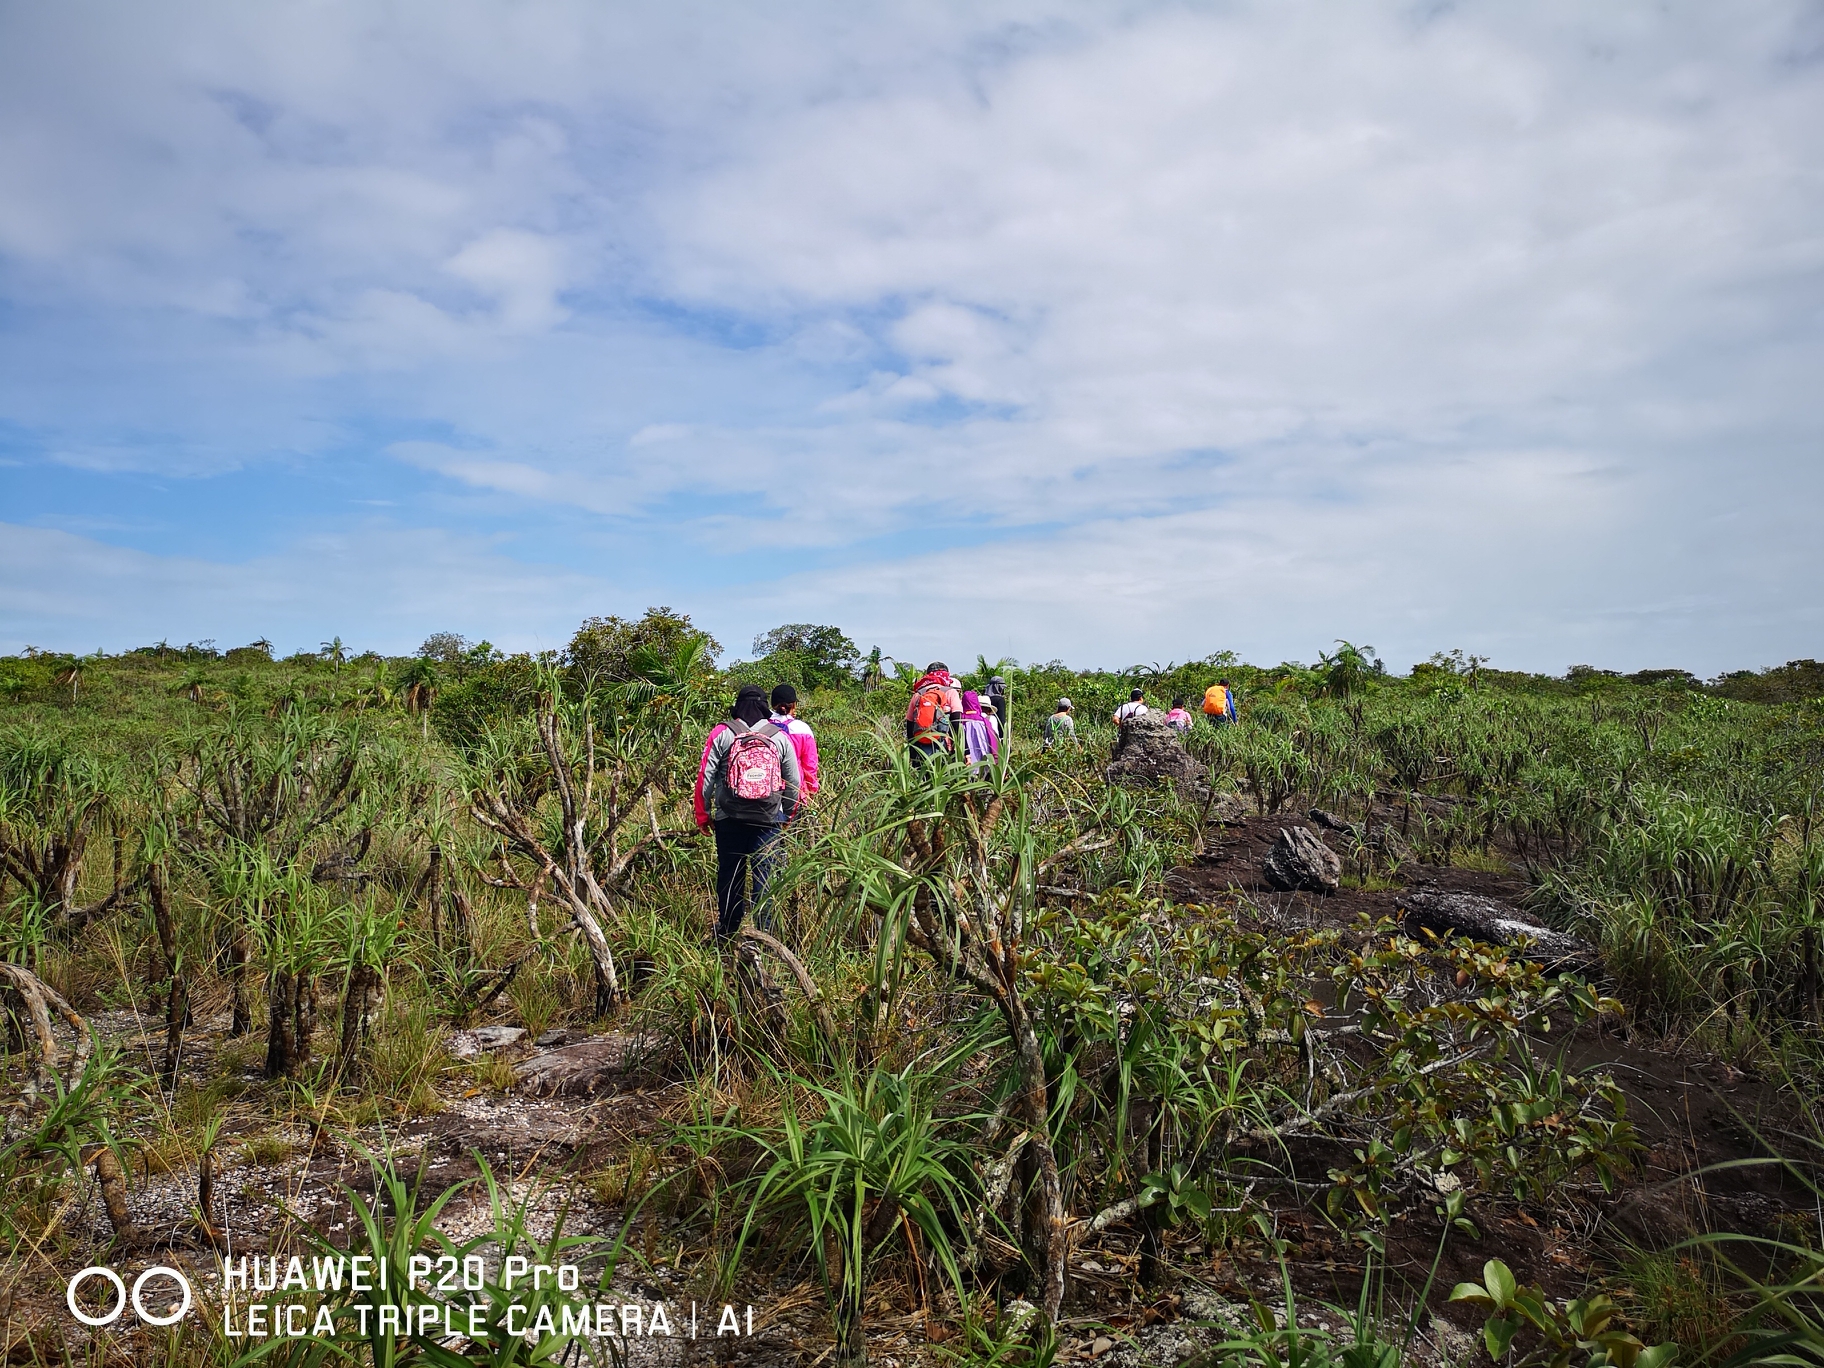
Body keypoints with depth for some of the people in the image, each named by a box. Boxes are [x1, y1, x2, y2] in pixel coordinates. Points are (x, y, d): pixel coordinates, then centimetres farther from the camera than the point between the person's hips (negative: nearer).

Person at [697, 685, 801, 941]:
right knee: (765, 876, 3)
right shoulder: (780, 737, 3)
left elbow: (705, 776, -1)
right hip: (769, 821, 0)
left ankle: (726, 935, 22)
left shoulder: (721, 734, 0)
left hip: (729, 818, 0)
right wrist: (787, 815, 21)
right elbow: (793, 781, 8)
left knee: (729, 874, 11)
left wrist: (702, 814, 8)